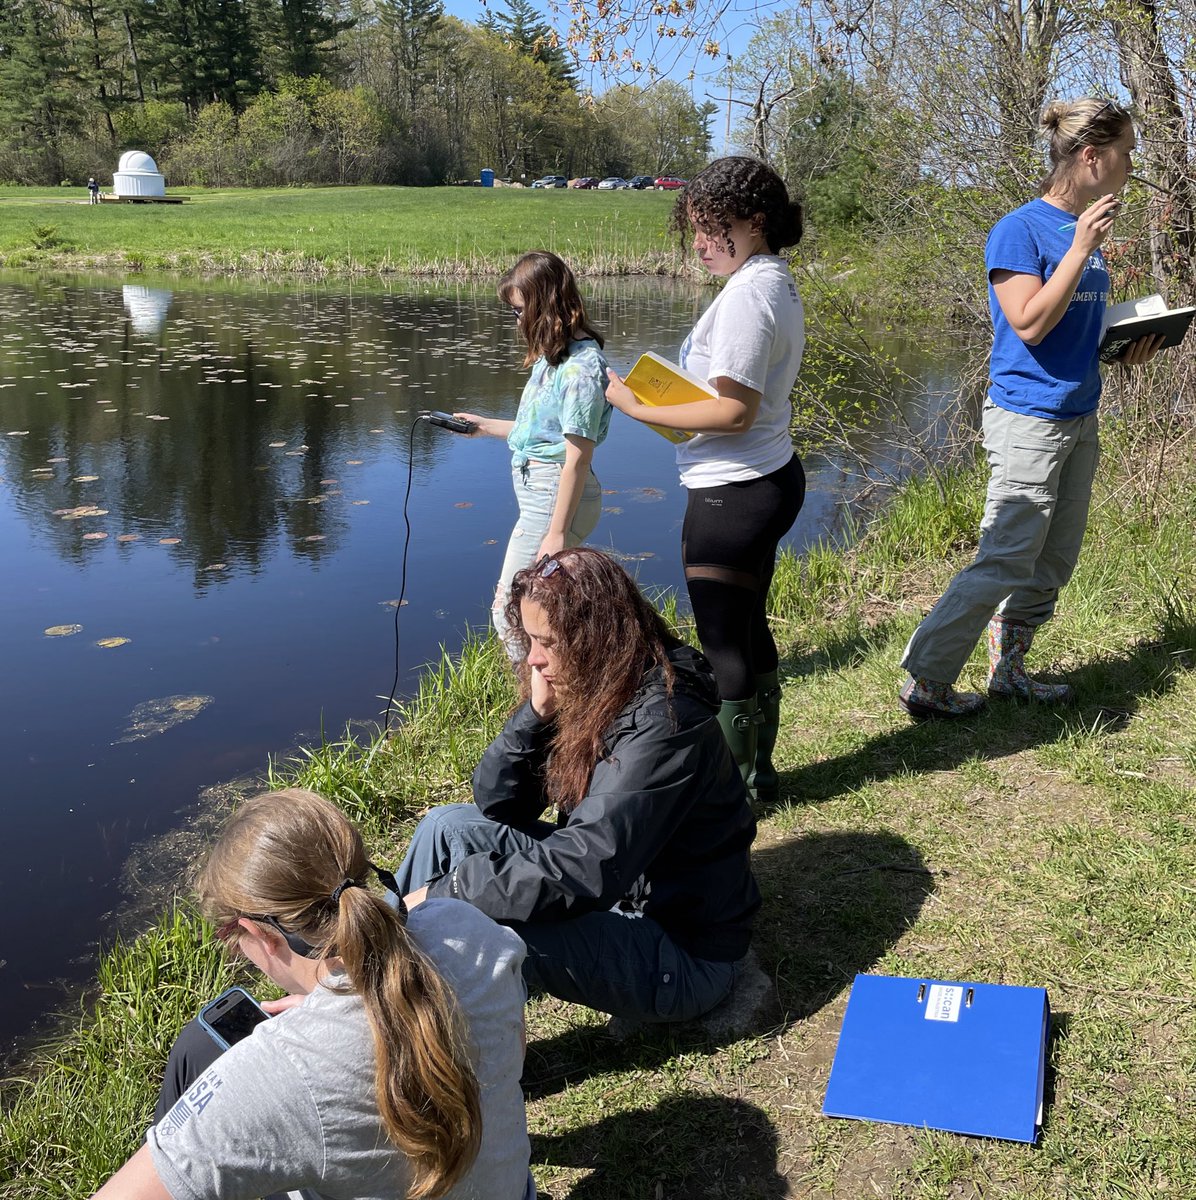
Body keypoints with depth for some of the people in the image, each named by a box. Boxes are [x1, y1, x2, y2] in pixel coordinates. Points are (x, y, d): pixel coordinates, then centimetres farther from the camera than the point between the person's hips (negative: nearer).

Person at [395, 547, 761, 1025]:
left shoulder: (661, 725, -27)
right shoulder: (583, 694, -2)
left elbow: (581, 874, -34)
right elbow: (496, 803, 1)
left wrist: (443, 891, -28)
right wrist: (537, 711, -15)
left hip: (682, 954, -9)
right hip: (616, 893, 9)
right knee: (448, 825, 2)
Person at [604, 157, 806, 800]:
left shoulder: (747, 294, -20)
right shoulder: (779, 283, 11)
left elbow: (734, 411, -24)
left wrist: (638, 408, -18)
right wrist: (672, 394, 6)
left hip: (732, 493, -11)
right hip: (771, 477, 11)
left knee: (723, 644, 3)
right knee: (749, 632, 21)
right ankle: (757, 767, 35)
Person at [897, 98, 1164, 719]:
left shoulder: (1086, 229, 12)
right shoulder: (1020, 230, -12)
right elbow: (1031, 323, -21)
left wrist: (1128, 347, 5)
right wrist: (1082, 248, -20)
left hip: (1078, 416, 9)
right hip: (1028, 419, -9)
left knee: (1053, 565, 13)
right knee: (1005, 563, -8)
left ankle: (1007, 670, 28)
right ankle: (924, 683, 3)